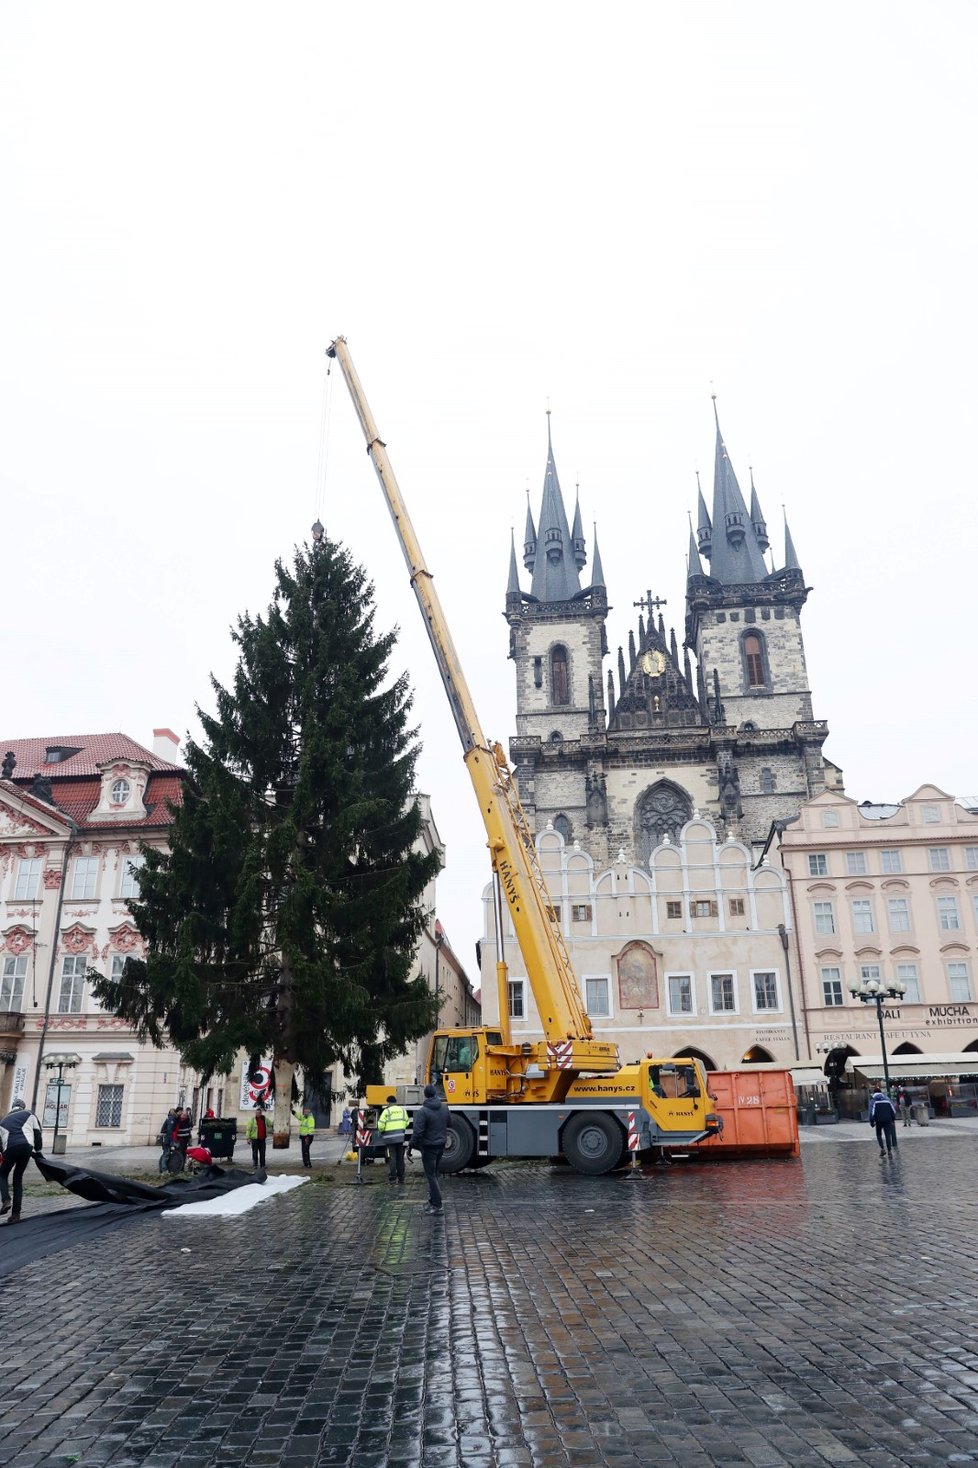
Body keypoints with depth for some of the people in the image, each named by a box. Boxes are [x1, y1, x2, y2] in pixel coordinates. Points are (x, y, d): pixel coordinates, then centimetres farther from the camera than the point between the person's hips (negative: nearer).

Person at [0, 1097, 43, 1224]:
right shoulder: (29, 1114, 25)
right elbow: (37, 1133, 17)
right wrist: (38, 1151, 25)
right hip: (26, 1146, 0)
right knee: (18, 1178, 14)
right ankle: (16, 1213, 7)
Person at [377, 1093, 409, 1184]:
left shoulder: (386, 1111, -9)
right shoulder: (402, 1110, 8)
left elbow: (381, 1125, -11)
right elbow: (406, 1122, 10)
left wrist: (381, 1131, 11)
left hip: (390, 1137, -5)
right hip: (400, 1137, 5)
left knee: (392, 1158, 0)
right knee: (400, 1158, 12)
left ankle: (392, 1178, -3)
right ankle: (401, 1179, 17)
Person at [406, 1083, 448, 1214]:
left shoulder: (423, 1111, -19)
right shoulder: (444, 1108, 1)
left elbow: (418, 1132, -20)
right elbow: (448, 1124, 14)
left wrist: (411, 1147, -12)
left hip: (429, 1147, -6)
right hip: (441, 1145, 6)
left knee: (431, 1175, 0)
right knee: (434, 1173, 21)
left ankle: (437, 1205, -2)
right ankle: (433, 1200, 28)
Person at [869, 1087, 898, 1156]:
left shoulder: (873, 1099, 2)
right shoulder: (886, 1098, 12)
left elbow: (871, 1111, -7)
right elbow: (893, 1109, 9)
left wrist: (871, 1121, -3)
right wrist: (893, 1119, 13)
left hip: (879, 1120, -2)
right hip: (888, 1120, 2)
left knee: (879, 1135, 15)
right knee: (888, 1135, 7)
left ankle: (882, 1148, -1)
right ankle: (889, 1151, 1)